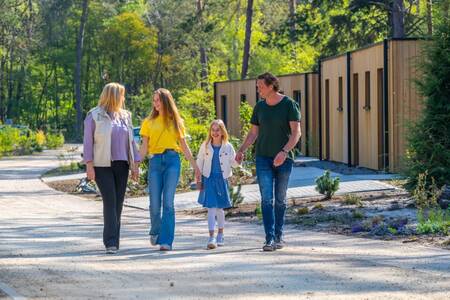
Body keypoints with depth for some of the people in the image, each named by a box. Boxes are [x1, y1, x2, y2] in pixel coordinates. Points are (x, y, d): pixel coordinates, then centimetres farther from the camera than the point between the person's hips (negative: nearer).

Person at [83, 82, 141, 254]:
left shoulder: (125, 116, 14)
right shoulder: (94, 116, -1)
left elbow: (131, 141, 17)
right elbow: (88, 141, -2)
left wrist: (135, 164, 10)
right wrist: (89, 166, -9)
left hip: (121, 165, 5)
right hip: (102, 165, -5)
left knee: (118, 203, 3)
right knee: (110, 202, -13)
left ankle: (112, 241, 10)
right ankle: (111, 242, -15)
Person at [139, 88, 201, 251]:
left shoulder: (176, 121, 11)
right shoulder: (149, 122, 11)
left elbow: (184, 146, 14)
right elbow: (144, 146, 7)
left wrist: (195, 166, 11)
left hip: (172, 160, -1)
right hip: (155, 161, 1)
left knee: (168, 202, -9)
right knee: (154, 203, 0)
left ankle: (166, 240, -9)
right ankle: (155, 232, 27)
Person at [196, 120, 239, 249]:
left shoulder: (228, 147, 0)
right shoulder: (205, 146, 0)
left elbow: (233, 163, 4)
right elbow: (199, 163, 7)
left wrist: (238, 160, -19)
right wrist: (198, 179, 4)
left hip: (222, 179, 1)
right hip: (209, 179, -1)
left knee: (219, 208, 12)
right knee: (211, 208, -10)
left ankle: (220, 235, 28)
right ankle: (211, 237, -13)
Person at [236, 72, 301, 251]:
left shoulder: (289, 105, -5)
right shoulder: (259, 107, 7)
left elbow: (296, 132, -11)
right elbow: (253, 133, 13)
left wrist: (284, 151, -25)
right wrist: (241, 150, -2)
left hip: (284, 159, -2)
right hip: (263, 158, 2)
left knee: (280, 200, 8)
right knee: (266, 199, -8)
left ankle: (278, 236, 21)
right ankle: (269, 239, -13)